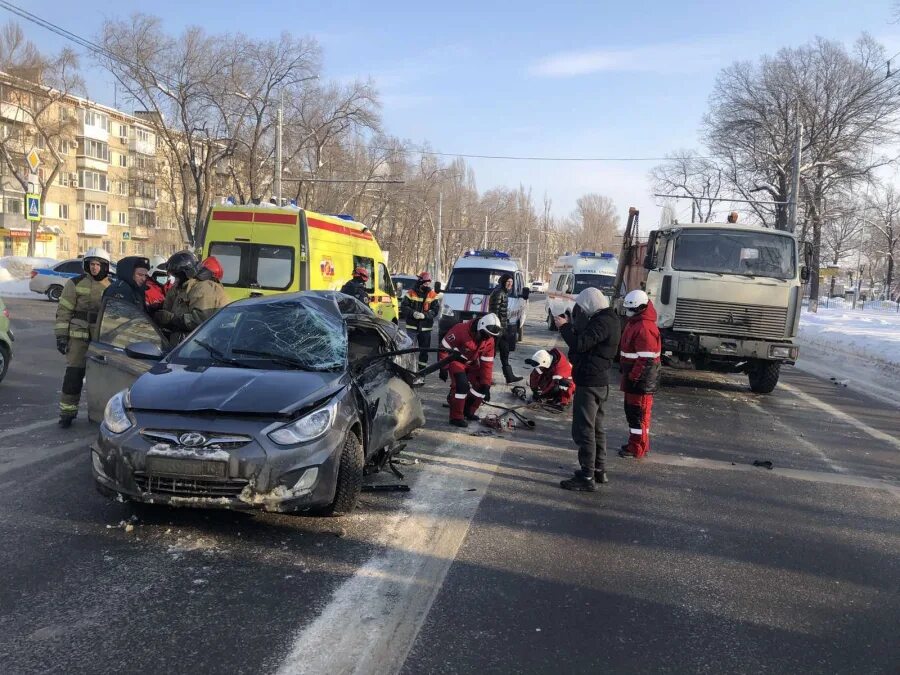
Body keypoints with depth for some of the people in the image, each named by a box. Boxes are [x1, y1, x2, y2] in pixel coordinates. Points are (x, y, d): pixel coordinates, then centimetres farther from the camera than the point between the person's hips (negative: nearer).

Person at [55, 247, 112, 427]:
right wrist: (61, 335, -9)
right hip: (79, 336, -3)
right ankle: (67, 412, 2)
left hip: (103, 338, 3)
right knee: (74, 374, -6)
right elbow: (64, 311, -3)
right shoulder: (76, 283, -3)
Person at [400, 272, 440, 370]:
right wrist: (413, 313, -20)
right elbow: (403, 307, -3)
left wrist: (424, 315, -19)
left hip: (426, 328, 2)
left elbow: (435, 310, -4)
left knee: (424, 349, 11)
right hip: (412, 326, -2)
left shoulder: (433, 295, 2)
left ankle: (422, 367, 23)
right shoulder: (411, 293, -1)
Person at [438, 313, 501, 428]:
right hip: (455, 359, -6)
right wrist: (443, 368, -21)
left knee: (481, 386, -4)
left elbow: (487, 363, -8)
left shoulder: (489, 340, -12)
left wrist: (486, 385, -11)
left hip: (471, 363, 6)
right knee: (462, 385, -24)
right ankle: (456, 417, -12)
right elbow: (444, 347, -22)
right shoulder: (461, 330, -31)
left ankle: (468, 411, 17)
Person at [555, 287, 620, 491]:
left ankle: (587, 478, -5)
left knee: (583, 429, -7)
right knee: (595, 427, 19)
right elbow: (586, 340, 18)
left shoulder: (602, 322, -20)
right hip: (599, 382, 11)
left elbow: (579, 344, -28)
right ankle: (599, 470, 30)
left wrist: (564, 327, -14)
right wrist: (570, 325, 6)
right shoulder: (606, 319, 13)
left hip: (589, 383, -11)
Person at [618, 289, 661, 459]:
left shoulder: (644, 327, -22)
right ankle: (634, 442, 32)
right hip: (631, 374, 11)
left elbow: (645, 358, -25)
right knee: (630, 408, 19)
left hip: (641, 377, -11)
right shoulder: (634, 322, 12)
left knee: (638, 412, -3)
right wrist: (624, 371, 23)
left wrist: (633, 377, -22)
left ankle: (637, 448, 4)